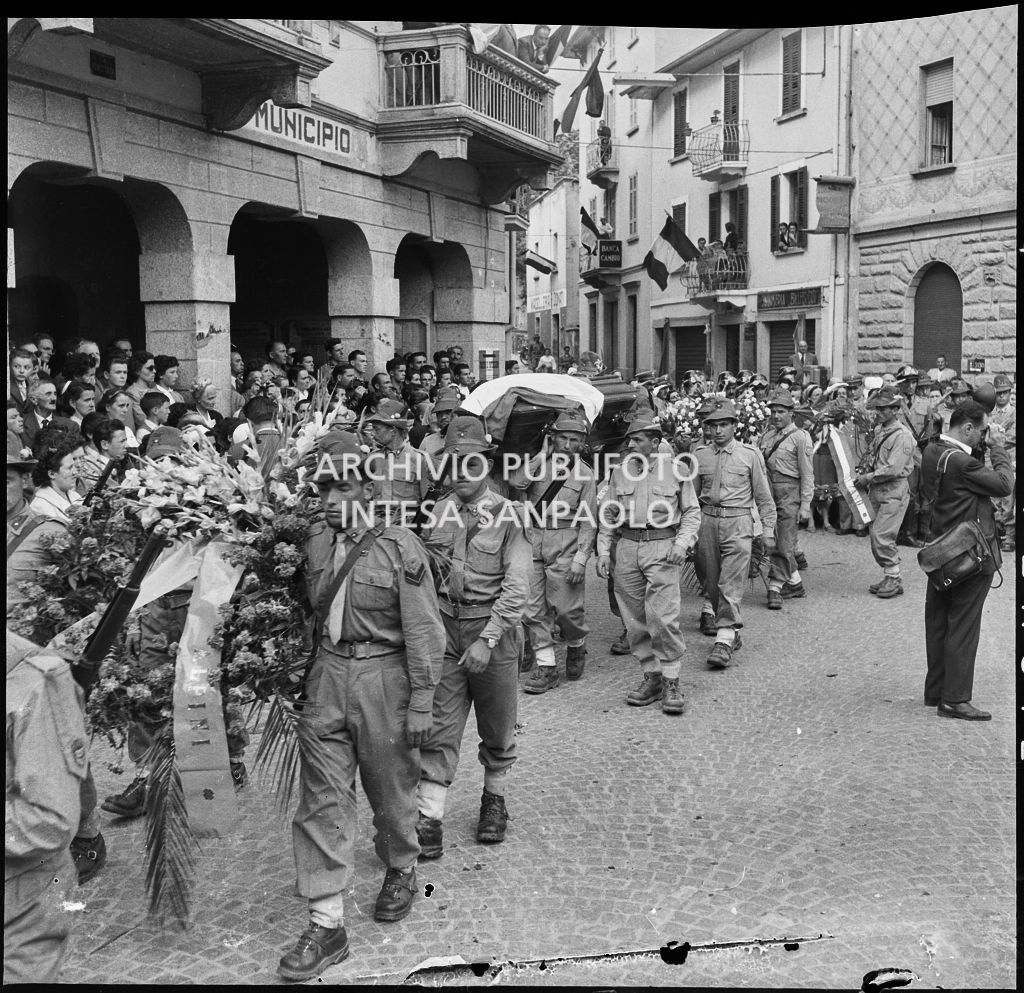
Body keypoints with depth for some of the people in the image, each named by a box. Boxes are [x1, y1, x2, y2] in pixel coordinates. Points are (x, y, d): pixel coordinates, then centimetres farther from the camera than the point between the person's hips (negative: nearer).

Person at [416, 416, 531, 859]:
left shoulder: (508, 515, -7)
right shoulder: (435, 515, 3)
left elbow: (516, 586, -12)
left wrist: (487, 640, -19)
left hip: (495, 630, -2)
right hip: (444, 630, 2)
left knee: (498, 730, 13)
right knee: (438, 729, 0)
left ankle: (494, 801, 35)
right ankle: (429, 821, 6)